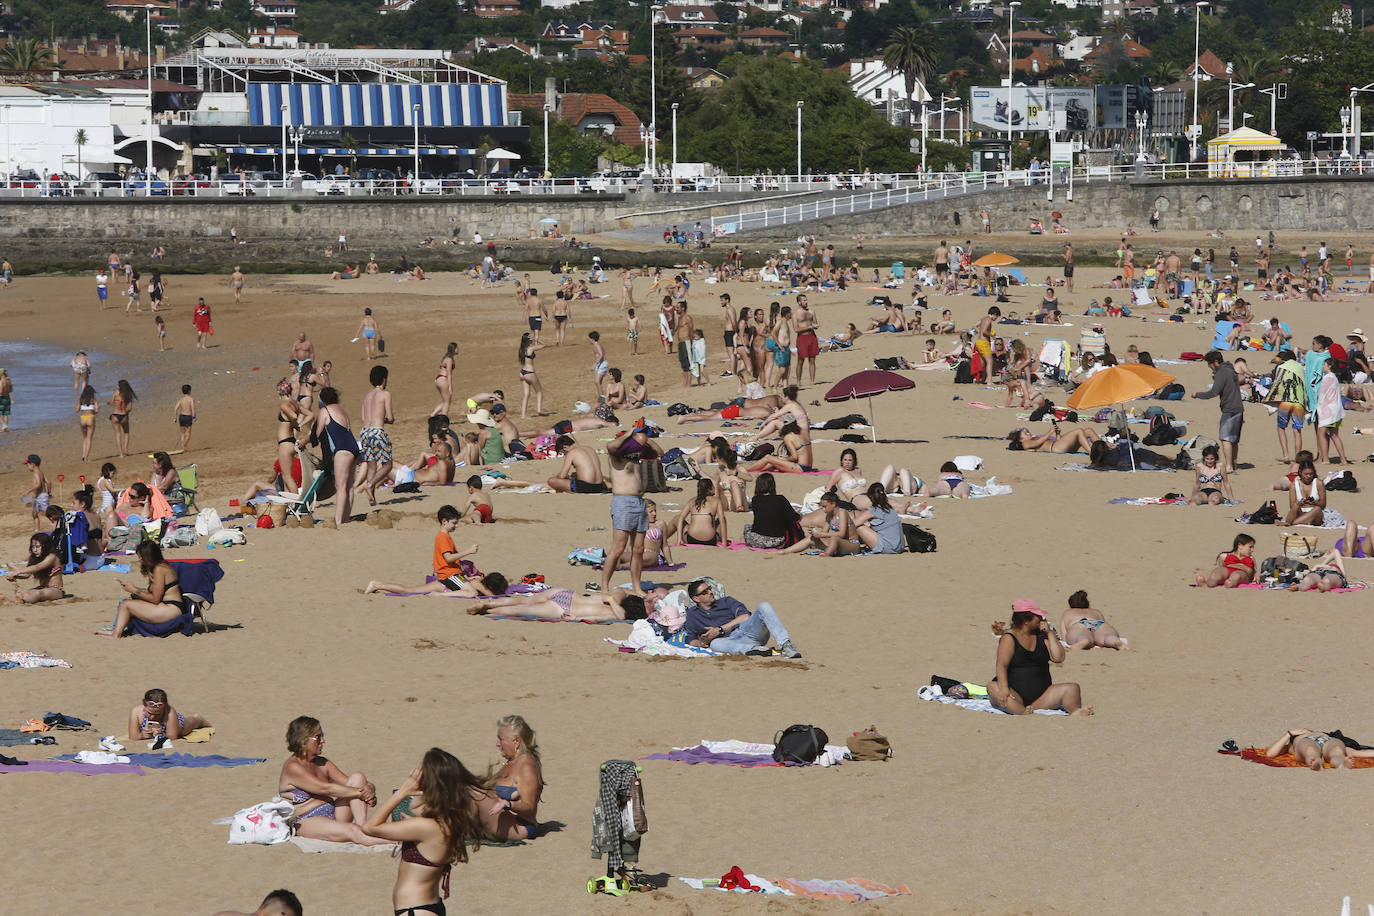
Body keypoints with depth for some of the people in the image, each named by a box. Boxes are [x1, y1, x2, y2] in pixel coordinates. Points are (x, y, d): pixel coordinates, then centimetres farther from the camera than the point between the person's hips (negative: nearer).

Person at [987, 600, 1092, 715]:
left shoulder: (1041, 636, 13)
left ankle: (1075, 712, -48)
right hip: (1016, 696, -5)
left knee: (1072, 688, -16)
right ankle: (1023, 712, -59)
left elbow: (1058, 658, 5)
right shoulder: (1009, 638, -2)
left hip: (1041, 696, 5)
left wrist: (1050, 633, 2)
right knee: (992, 687, -35)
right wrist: (1004, 688, -32)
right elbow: (1001, 665, -14)